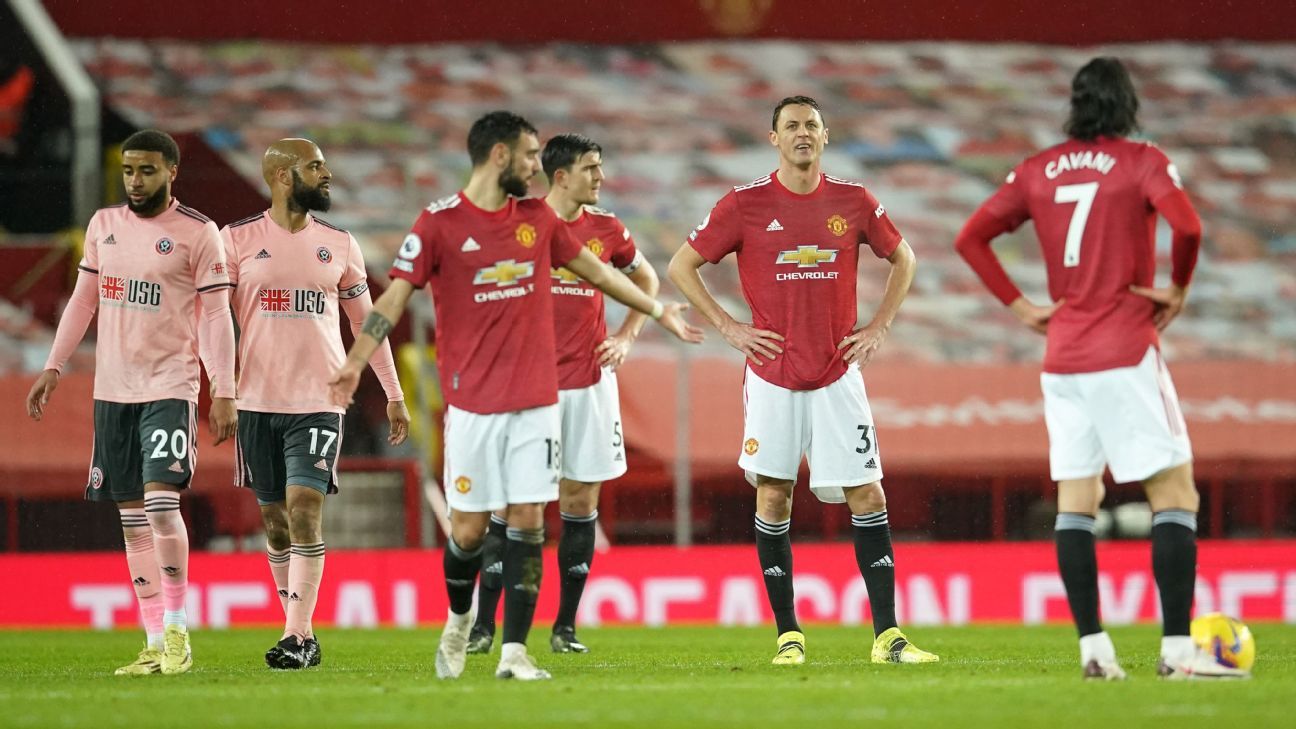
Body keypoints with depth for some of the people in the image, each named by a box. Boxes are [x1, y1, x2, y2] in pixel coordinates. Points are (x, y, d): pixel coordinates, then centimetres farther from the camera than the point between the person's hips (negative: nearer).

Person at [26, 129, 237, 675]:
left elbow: (215, 316, -6)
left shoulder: (197, 233, -4)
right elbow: (83, 299, 18)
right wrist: (53, 368, 14)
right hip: (112, 389, 6)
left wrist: (224, 393, -12)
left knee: (161, 501, -19)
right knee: (132, 518, 5)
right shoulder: (104, 225, 11)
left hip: (170, 387, -5)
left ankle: (176, 630, -7)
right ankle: (156, 646, 8)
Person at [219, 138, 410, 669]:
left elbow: (366, 321, 15)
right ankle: (301, 633, 16)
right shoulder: (238, 240, 1)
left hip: (319, 401, 0)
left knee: (305, 508, -13)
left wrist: (394, 395, 13)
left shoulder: (338, 244, 8)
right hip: (258, 401, 0)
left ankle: (298, 636, -13)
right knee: (275, 517, 6)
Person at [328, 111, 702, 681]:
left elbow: (596, 272, 23)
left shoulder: (537, 218, 9)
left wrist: (658, 312, 28)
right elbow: (395, 297, -8)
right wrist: (355, 362, -21)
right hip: (472, 402, -3)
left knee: (528, 521, -4)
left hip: (536, 400, 3)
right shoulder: (439, 223, -5)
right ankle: (459, 622, 29)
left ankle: (514, 651, -3)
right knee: (469, 527, 0)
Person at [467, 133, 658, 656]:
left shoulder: (606, 230, 6)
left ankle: (565, 626, 10)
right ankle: (483, 625, -2)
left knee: (581, 500, 3)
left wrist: (627, 338, 12)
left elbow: (645, 279, 23)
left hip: (589, 381, 3)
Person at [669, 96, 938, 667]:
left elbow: (903, 260, 19)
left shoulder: (853, 202, 4)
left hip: (838, 374, 1)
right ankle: (788, 635, 8)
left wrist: (879, 328, 8)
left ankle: (887, 635, -1)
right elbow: (682, 266, 4)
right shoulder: (745, 204, -2)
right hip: (772, 376, -1)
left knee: (867, 497, -3)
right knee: (773, 497, 0)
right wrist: (727, 328, -2)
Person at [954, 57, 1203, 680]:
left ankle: (1092, 648, 1)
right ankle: (1176, 647, -11)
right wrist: (1178, 289, -5)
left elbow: (970, 237, 7)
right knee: (1174, 492, -1)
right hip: (1127, 354, -5)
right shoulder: (1141, 161, -4)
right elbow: (1186, 224, -21)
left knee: (1075, 500, 8)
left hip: (1062, 359, 5)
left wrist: (1019, 306, 8)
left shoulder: (1038, 171, 9)